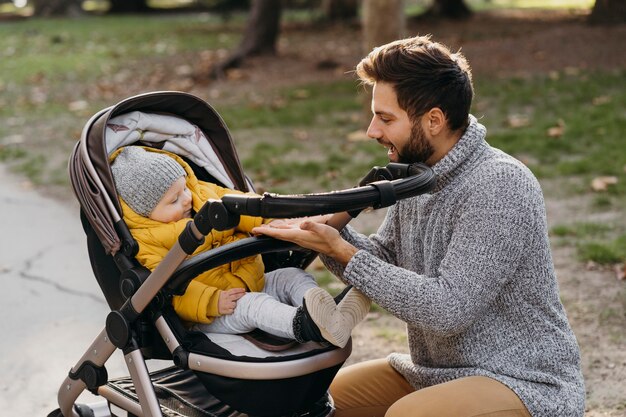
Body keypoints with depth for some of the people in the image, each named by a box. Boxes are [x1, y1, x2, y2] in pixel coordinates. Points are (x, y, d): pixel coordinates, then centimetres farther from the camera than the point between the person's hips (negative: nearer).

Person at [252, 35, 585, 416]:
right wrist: (331, 230, -11)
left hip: (526, 384, -8)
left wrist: (342, 252, -23)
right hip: (437, 371, 8)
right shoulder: (417, 173, 3)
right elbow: (385, 260, 10)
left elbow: (448, 309, -27)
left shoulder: (500, 185, -23)